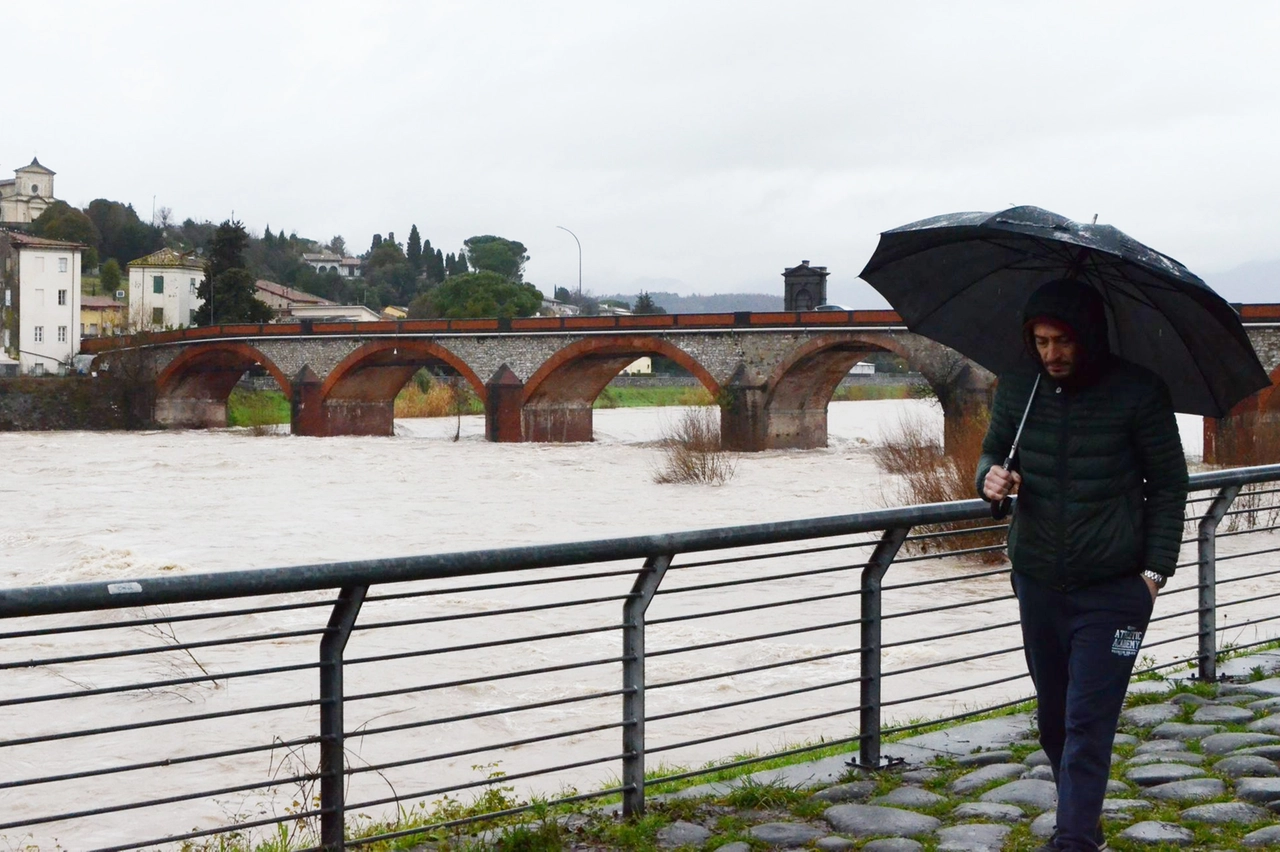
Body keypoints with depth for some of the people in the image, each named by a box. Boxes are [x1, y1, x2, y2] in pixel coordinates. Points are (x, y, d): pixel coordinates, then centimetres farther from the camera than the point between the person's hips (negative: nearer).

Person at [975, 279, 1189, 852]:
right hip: (1039, 584, 5)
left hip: (1113, 590, -4)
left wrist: (1155, 569, -7)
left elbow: (1168, 486, -1)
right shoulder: (1017, 388, 1)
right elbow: (993, 449, 14)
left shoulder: (1138, 391, -9)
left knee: (1088, 723, -7)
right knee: (1053, 718, 15)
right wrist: (990, 478, -11)